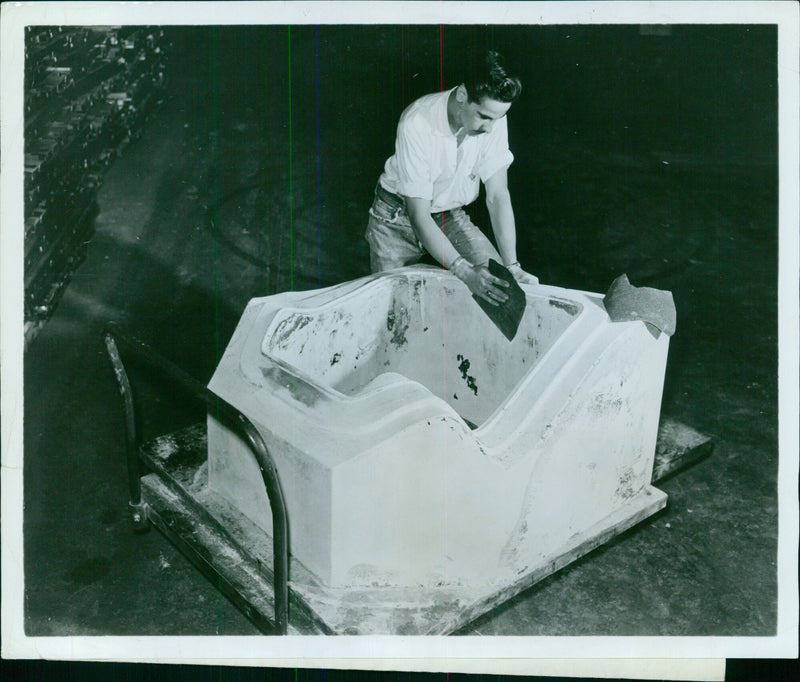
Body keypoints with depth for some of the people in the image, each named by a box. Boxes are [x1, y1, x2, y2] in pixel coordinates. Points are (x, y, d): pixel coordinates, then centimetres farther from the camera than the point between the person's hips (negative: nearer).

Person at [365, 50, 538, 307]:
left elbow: (498, 196, -17)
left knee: (498, 276, -14)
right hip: (398, 217, -3)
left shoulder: (493, 118, -19)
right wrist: (465, 272, -43)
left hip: (451, 216, 4)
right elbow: (419, 216, -33)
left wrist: (512, 266, -28)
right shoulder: (417, 124, -33)